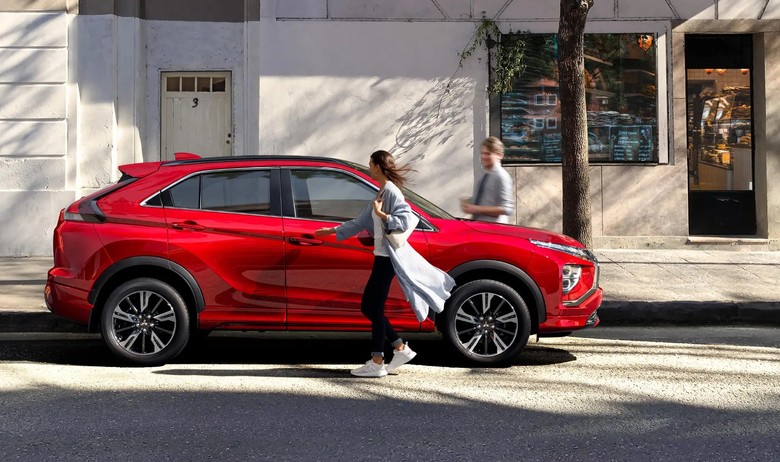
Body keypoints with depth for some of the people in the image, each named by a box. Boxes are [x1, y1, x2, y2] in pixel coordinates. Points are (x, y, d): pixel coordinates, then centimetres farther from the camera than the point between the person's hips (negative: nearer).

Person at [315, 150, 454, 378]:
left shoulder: (391, 192, -13)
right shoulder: (381, 192, 17)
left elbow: (407, 221, -24)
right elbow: (361, 222, 24)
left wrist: (381, 214, -23)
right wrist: (332, 231, 29)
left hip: (388, 257, -10)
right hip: (382, 256, 10)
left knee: (374, 308, -5)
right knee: (369, 307, 12)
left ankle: (376, 363, 0)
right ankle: (400, 347, 16)